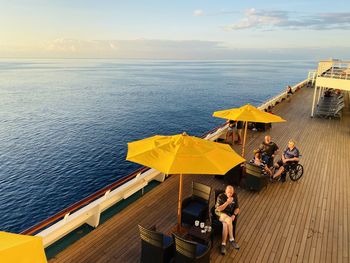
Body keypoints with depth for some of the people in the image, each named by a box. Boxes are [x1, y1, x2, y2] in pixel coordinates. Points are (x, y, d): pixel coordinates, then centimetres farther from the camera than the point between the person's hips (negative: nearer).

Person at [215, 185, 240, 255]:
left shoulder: (235, 197, -1)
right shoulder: (220, 197, -13)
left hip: (229, 214, 3)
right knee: (229, 220, -34)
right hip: (220, 213, -3)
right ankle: (231, 239, -21)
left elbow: (237, 208, 8)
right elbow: (218, 209, -17)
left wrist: (234, 215, -12)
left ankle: (223, 244, -22)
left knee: (225, 224, -30)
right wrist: (227, 202, -27)